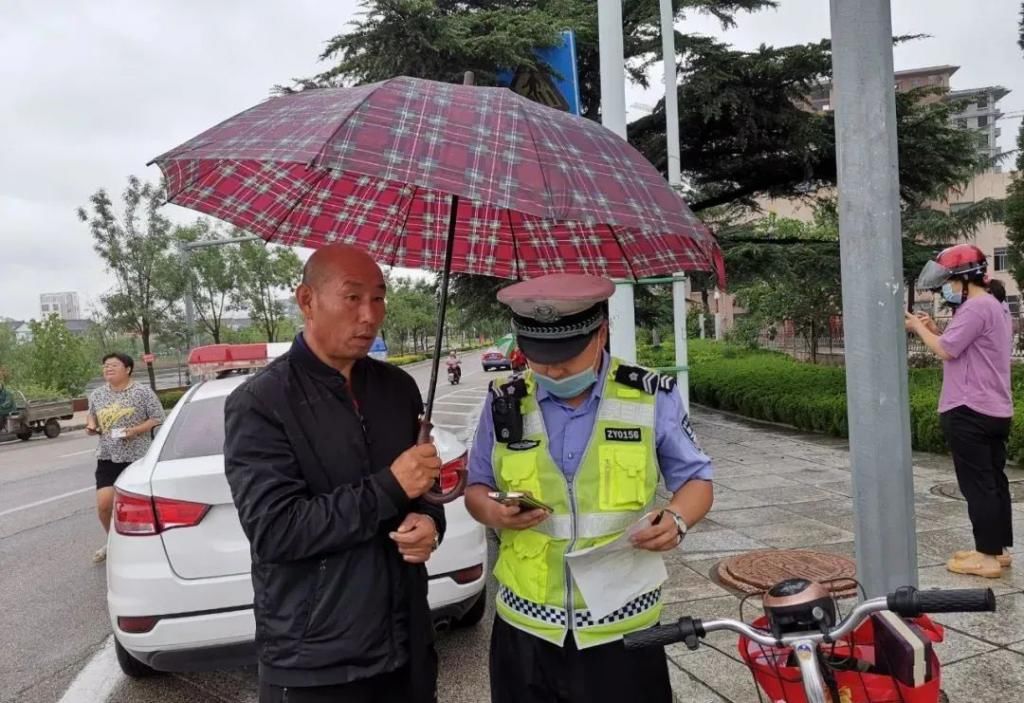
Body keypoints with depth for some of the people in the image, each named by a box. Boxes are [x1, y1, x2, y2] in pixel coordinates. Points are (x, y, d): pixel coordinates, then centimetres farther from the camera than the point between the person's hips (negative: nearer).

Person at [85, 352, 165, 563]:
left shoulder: (143, 392, -7)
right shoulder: (97, 395, 8)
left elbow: (157, 419, -6)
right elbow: (91, 415, 23)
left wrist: (135, 430, -19)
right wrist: (90, 424, 1)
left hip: (138, 457, -4)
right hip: (107, 458, 4)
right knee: (103, 504, -3)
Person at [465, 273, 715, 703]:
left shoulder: (652, 398, -6)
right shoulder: (505, 403, -1)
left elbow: (695, 479, 5)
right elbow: (477, 486, 9)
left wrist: (676, 520, -16)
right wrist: (491, 511, -13)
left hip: (623, 626, -1)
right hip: (525, 626, 2)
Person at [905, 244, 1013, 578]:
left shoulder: (975, 308, -16)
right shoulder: (996, 307, 18)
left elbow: (946, 350, -19)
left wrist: (918, 327, -5)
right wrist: (935, 329, 10)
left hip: (969, 411, -10)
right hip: (995, 410, 10)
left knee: (977, 485, -4)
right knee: (994, 481, 14)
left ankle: (987, 556, 2)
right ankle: (999, 549, 22)